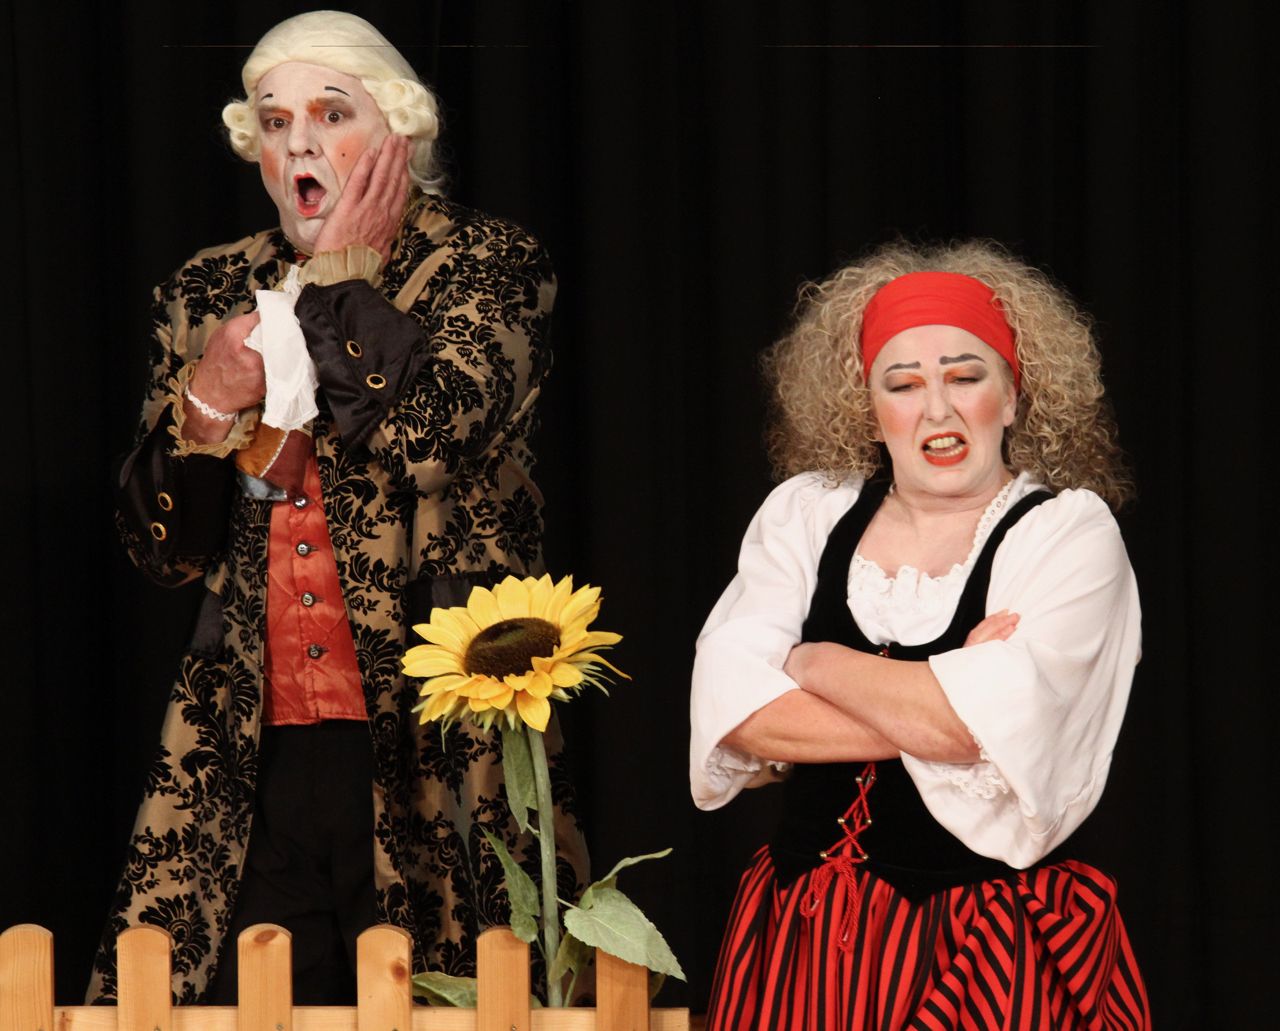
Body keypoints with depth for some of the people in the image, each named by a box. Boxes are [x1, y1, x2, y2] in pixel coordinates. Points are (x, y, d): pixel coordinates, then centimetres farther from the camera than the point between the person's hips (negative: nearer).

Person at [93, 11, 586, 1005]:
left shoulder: (489, 265, 2)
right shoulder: (212, 293, 14)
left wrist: (346, 273, -7)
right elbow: (164, 548, 13)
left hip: (429, 748, -3)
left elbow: (431, 437, -18)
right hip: (256, 754, 4)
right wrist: (205, 406, -5)